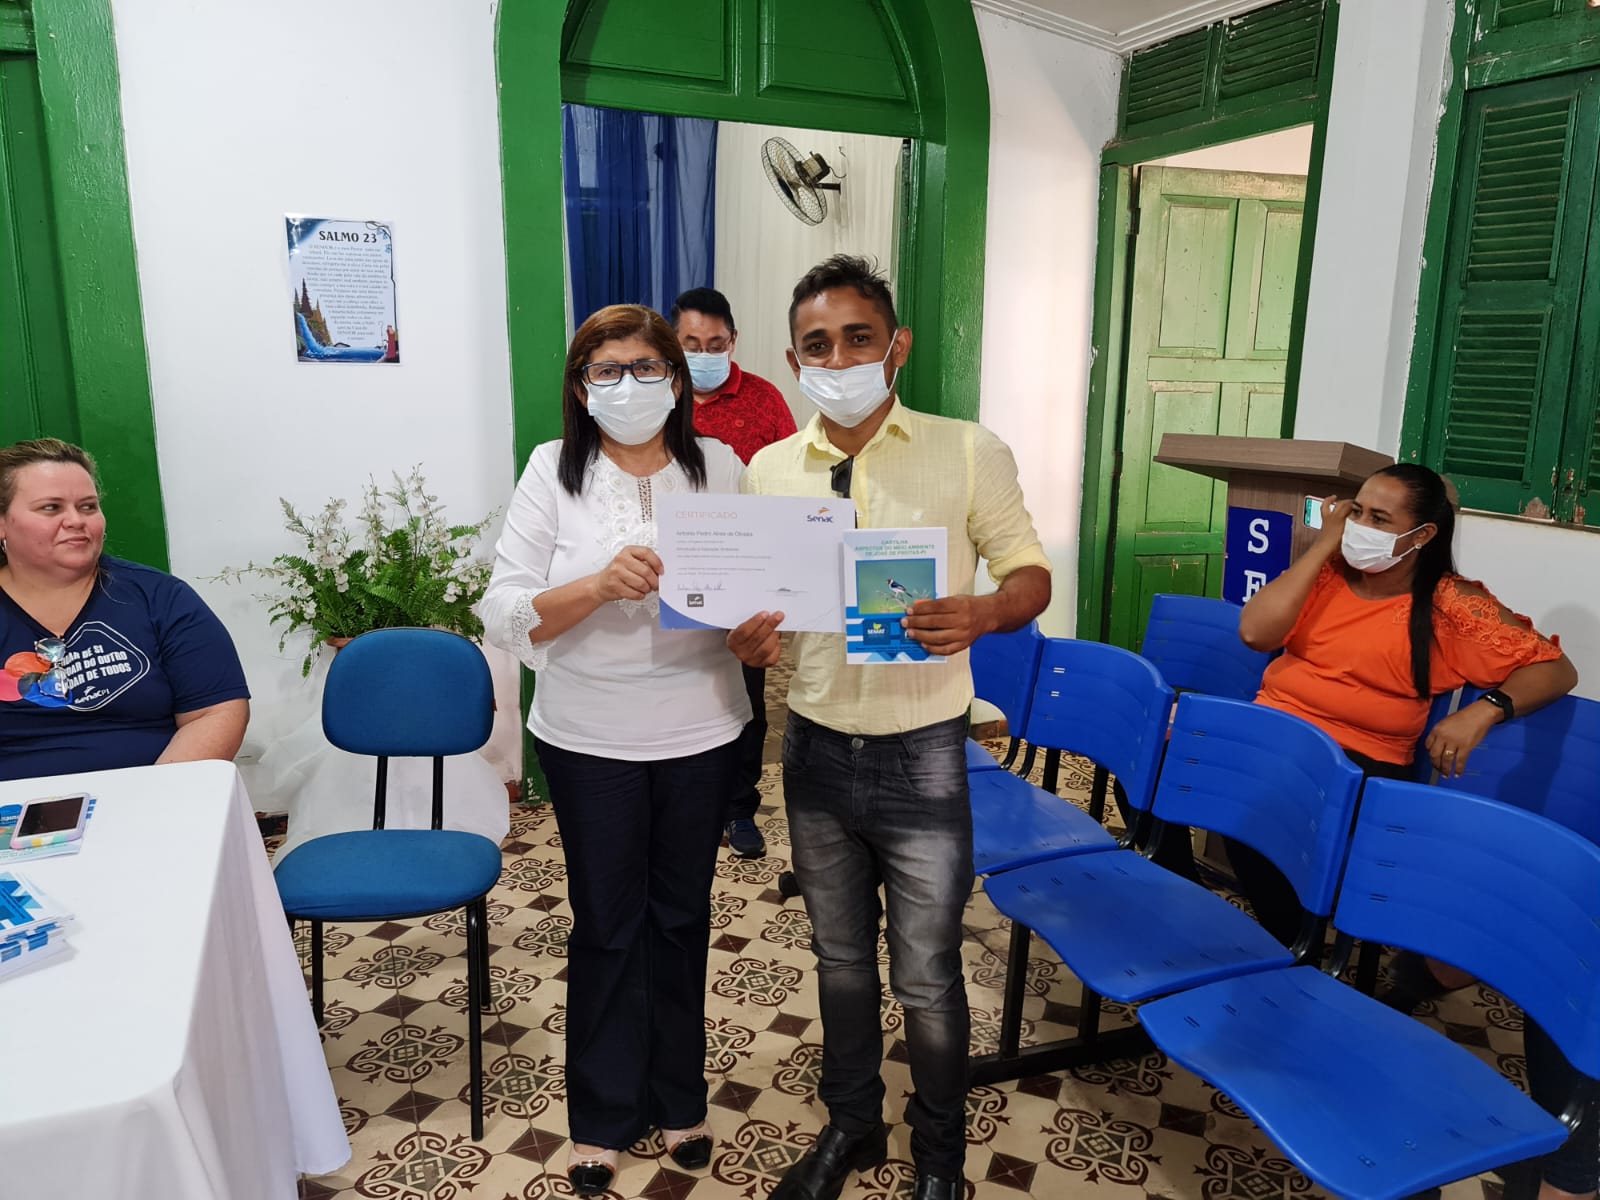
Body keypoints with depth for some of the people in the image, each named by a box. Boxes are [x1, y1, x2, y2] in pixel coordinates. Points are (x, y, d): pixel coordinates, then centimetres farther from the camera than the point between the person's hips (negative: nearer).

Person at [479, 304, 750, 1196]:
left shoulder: (719, 466, -1)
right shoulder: (555, 471, -6)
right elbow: (505, 614, -12)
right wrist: (599, 586, -28)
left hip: (702, 734, 2)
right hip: (591, 742, -1)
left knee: (682, 915, 17)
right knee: (607, 924, 12)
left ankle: (678, 1097, 39)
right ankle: (605, 1115, 34)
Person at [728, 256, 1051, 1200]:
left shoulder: (969, 452, -7)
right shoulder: (770, 470, 2)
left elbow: (1030, 574, -3)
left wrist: (980, 613, -26)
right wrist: (749, 639, -15)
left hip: (920, 757, -3)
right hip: (816, 749, 4)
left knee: (926, 975, 10)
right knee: (841, 957, 21)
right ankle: (851, 1124, 45)